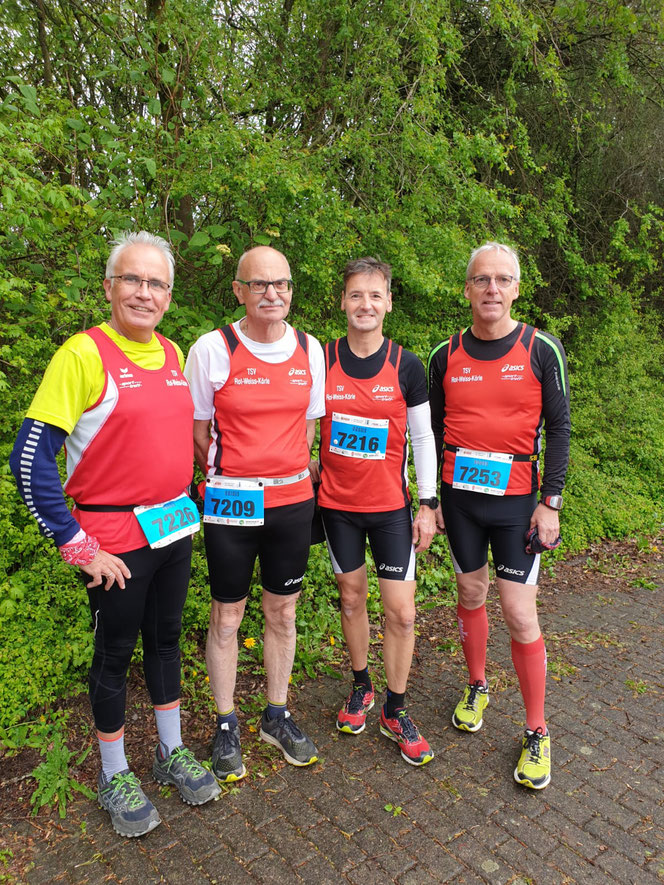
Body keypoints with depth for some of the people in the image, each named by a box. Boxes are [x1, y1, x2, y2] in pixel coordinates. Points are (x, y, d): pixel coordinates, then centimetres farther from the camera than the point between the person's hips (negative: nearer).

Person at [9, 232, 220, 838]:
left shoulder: (173, 355, 5)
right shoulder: (84, 354, -14)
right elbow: (30, 462, -17)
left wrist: (184, 507, 11)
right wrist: (77, 547, -15)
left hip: (173, 529, 6)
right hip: (116, 537, -5)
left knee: (166, 639, 19)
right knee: (116, 652, 11)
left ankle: (173, 753, 39)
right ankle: (115, 776, 33)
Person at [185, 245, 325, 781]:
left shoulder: (310, 350, 2)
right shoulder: (212, 349, -8)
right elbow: (198, 430, 0)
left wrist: (286, 476, 6)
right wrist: (229, 479, 1)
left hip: (293, 500, 3)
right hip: (230, 503, -3)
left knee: (282, 614, 14)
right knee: (227, 617, 9)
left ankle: (277, 716, 35)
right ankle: (227, 726, 29)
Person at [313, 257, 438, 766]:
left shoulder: (406, 366, -4)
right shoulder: (321, 362, -3)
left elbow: (423, 437, 1)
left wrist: (429, 503, -2)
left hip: (391, 505, -1)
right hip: (337, 503, 1)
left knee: (402, 612, 0)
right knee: (352, 596, 14)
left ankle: (395, 710, 22)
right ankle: (361, 686, 37)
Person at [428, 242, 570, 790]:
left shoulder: (542, 351, -4)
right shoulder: (446, 356, 2)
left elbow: (558, 429, -2)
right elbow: (434, 431, 8)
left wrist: (551, 501, -7)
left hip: (516, 503, -2)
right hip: (459, 498, 3)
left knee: (520, 615, -2)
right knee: (471, 594, 15)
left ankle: (537, 732, 17)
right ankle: (477, 688, 39)